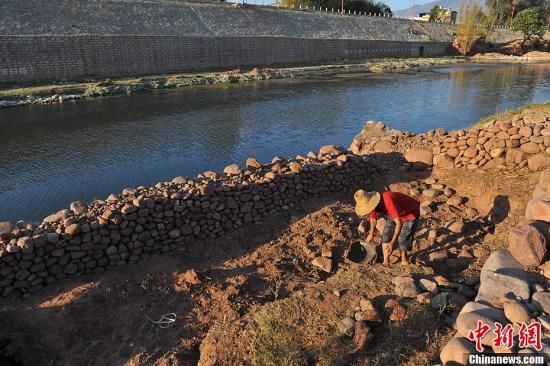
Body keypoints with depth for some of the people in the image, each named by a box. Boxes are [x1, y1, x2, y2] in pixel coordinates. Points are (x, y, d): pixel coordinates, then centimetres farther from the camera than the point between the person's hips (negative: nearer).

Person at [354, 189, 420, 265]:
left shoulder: (388, 201, -42)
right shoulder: (373, 204, -18)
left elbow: (399, 223, -40)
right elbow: (373, 219, 5)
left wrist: (392, 242, -40)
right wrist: (371, 234, 16)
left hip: (410, 213, -6)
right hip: (395, 214, 7)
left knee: (402, 239, -12)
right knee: (386, 236, -1)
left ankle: (404, 258, 14)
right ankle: (386, 262, 11)